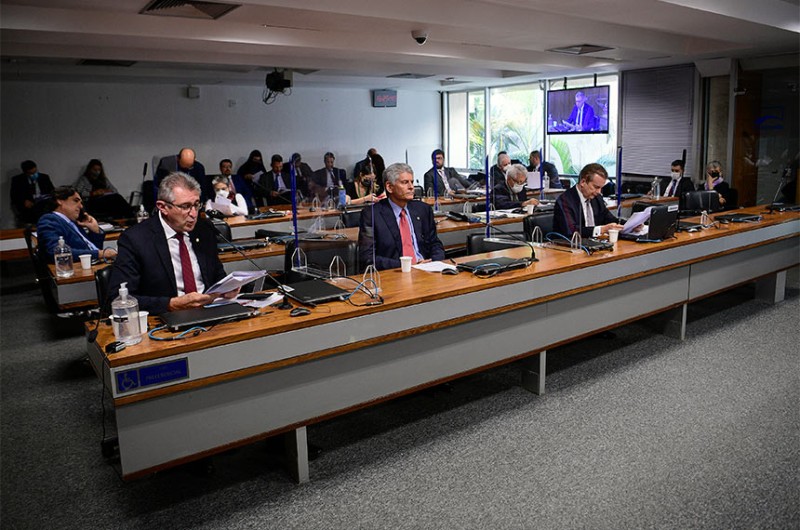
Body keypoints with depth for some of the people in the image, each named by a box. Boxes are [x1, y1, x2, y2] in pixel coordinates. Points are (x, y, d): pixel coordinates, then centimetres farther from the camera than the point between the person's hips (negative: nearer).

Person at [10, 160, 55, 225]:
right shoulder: (17, 180, 10)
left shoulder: (44, 177, 16)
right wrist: (24, 201, -18)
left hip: (45, 202, 2)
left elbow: (52, 190, 11)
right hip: (29, 204, -2)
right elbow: (14, 195, 3)